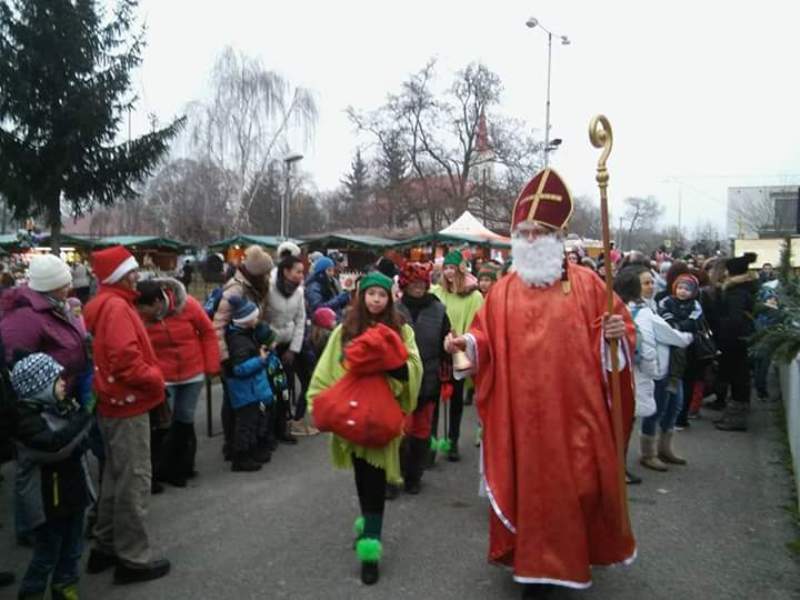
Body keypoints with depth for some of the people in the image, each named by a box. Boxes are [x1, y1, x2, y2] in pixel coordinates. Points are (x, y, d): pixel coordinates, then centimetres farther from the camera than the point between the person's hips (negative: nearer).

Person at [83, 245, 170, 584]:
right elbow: (125, 358, -29)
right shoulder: (116, 306, -19)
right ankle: (133, 559, 8)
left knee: (116, 477, 19)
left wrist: (150, 374, 10)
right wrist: (155, 378, -14)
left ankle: (106, 546, 30)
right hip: (128, 404, -10)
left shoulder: (104, 304, 13)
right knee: (134, 481, -2)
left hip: (114, 403, 10)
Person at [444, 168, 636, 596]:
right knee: (528, 484, 9)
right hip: (521, 412, 1)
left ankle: (572, 554, 31)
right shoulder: (503, 292, 6)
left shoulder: (587, 284, 1)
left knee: (575, 484, 8)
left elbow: (621, 328, 3)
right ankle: (535, 564, 26)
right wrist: (467, 342, -14)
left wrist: (617, 333, -19)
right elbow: (487, 341, 5)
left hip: (573, 410, -1)